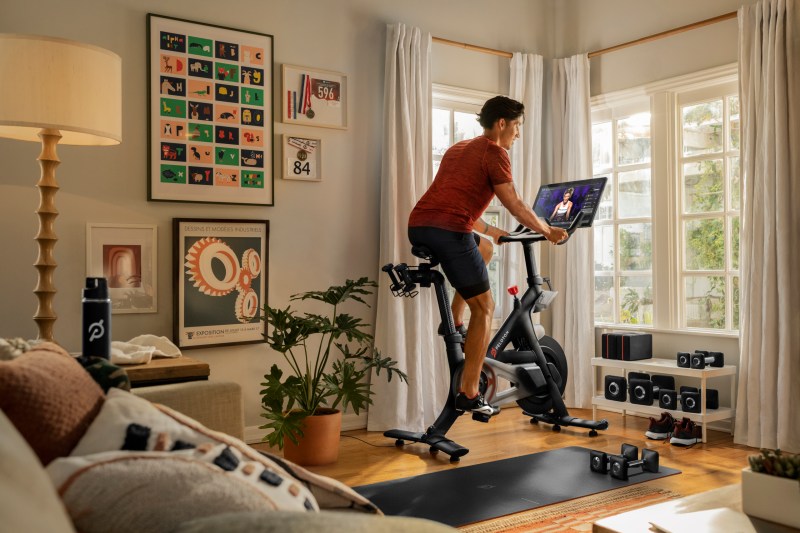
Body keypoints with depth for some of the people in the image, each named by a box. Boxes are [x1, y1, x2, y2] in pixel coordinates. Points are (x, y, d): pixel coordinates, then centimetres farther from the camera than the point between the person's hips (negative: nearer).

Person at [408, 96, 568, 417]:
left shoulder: (459, 148, 28)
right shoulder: (494, 153, 2)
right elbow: (515, 205, -3)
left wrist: (492, 232, 40)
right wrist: (547, 231, 11)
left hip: (417, 227, 8)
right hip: (448, 232, -8)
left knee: (484, 248, 34)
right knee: (484, 308, 4)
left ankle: (454, 322, 23)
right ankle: (469, 395, 1)